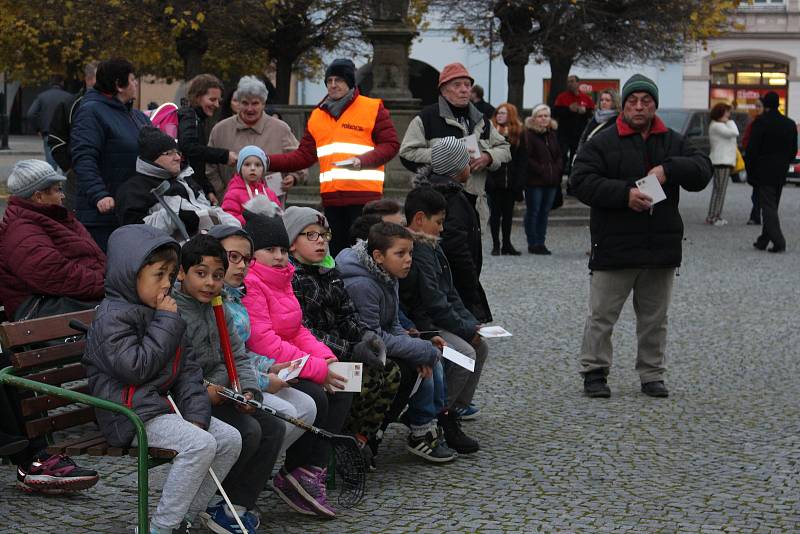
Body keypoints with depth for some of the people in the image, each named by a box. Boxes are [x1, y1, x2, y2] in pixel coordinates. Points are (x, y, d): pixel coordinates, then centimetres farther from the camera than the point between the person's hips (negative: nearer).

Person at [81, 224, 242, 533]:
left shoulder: (160, 311, 16)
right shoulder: (112, 317, -13)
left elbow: (187, 368, 12)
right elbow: (136, 368, -24)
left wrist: (197, 415, -2)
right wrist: (167, 323, -16)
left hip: (168, 403, 9)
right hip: (132, 413, -9)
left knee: (230, 439, -1)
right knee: (200, 445, -26)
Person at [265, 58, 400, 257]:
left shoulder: (373, 108, 2)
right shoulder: (317, 116, 17)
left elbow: (391, 144, -3)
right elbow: (304, 156, 16)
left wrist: (363, 161, -19)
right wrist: (267, 160, 6)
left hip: (365, 196, -5)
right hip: (330, 197, 5)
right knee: (336, 253, 8)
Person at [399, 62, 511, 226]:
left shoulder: (481, 121, 19)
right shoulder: (427, 118, -1)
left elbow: (504, 150, 21)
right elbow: (407, 154, -8)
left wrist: (488, 157, -2)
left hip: (474, 203, 6)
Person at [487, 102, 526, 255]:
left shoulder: (518, 134, 6)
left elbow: (523, 159, 4)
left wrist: (519, 181, -5)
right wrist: (488, 178, -14)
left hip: (511, 181, 2)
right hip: (494, 180, -2)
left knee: (508, 213, 9)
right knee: (496, 212, 2)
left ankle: (506, 243, 18)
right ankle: (496, 244, 7)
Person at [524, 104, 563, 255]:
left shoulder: (553, 134, 15)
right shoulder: (528, 134, -6)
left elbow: (559, 155, 18)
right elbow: (527, 158, -13)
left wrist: (557, 168, 1)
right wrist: (541, 170, -15)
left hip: (552, 180, 6)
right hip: (534, 180, -6)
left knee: (545, 212, 9)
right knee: (533, 211, -2)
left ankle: (541, 242, 14)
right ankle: (533, 244, 3)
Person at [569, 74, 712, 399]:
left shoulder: (673, 143, 10)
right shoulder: (603, 143, -2)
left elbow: (703, 170, 0)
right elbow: (581, 181, -11)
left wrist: (669, 169, -18)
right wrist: (624, 193, -23)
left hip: (662, 248, 4)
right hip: (614, 247, -3)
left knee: (654, 318, 12)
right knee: (602, 315, 2)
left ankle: (652, 374, 22)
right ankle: (594, 372, 13)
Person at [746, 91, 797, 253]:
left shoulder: (760, 123, -12)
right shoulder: (790, 124, 6)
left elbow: (752, 149, -12)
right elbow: (793, 150, 10)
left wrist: (750, 170, -2)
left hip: (764, 172, -6)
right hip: (780, 173, 6)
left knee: (768, 207, -4)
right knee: (772, 207, 14)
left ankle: (778, 242, -14)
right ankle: (763, 241, 20)